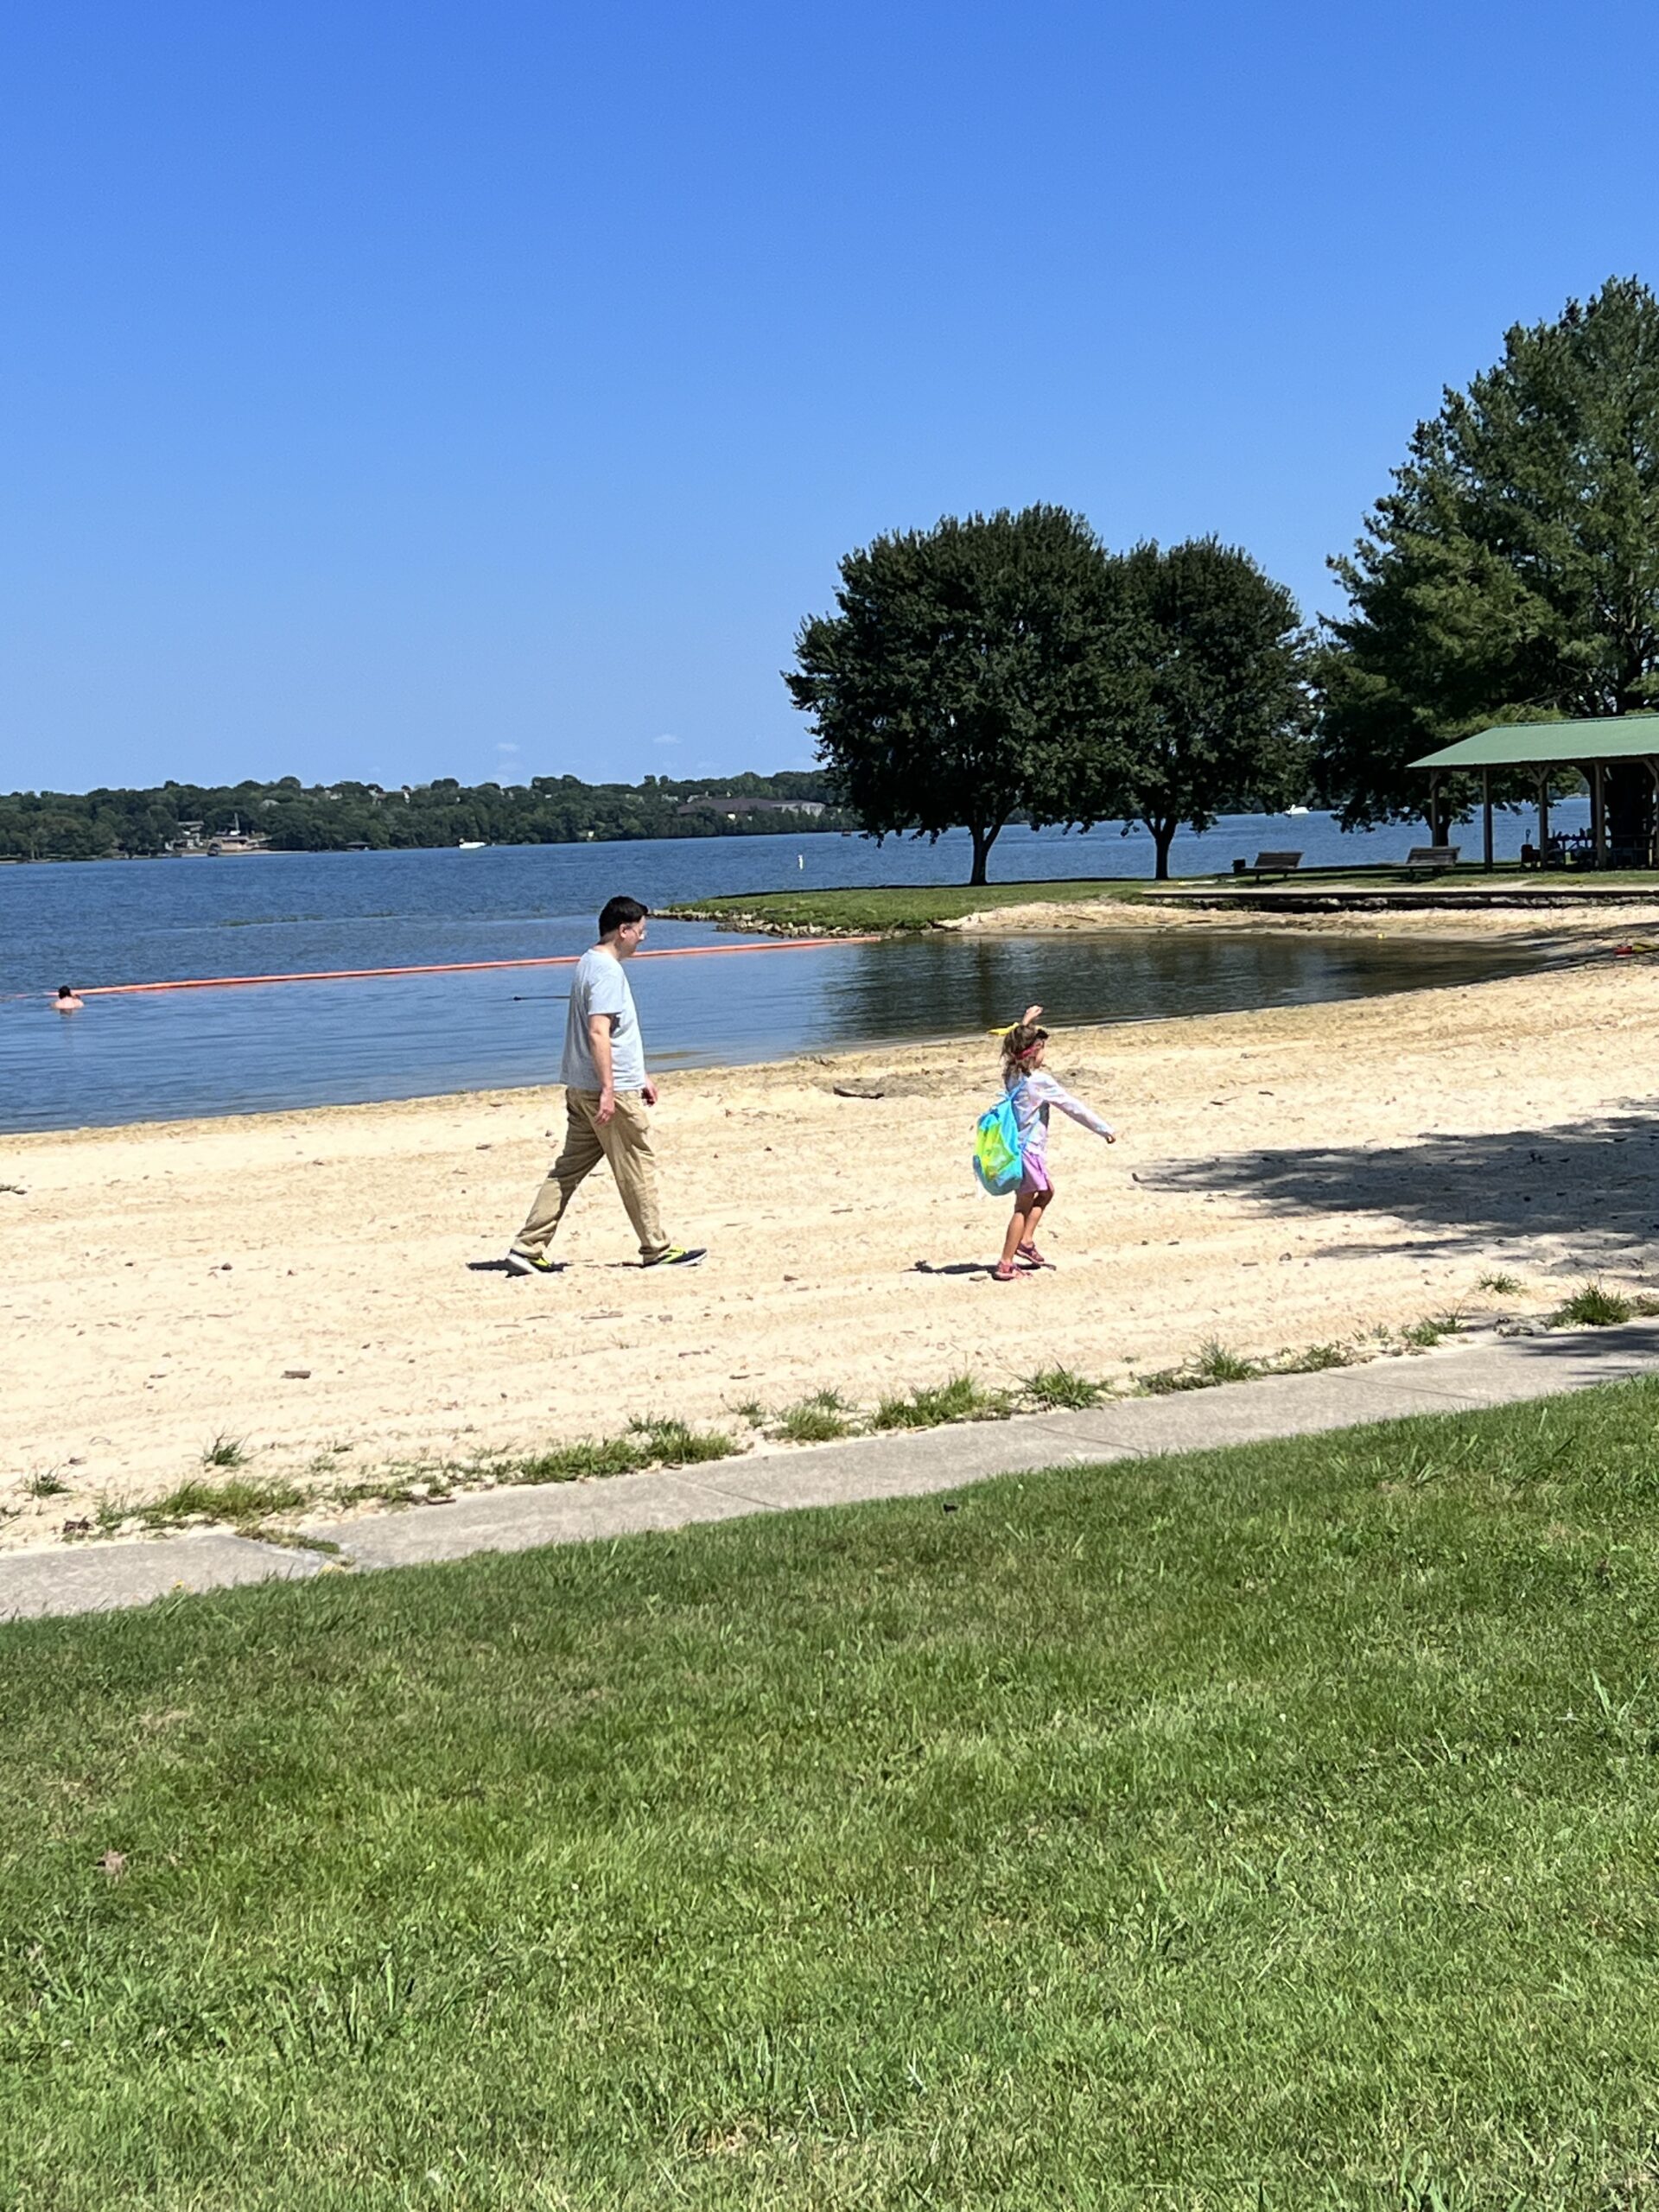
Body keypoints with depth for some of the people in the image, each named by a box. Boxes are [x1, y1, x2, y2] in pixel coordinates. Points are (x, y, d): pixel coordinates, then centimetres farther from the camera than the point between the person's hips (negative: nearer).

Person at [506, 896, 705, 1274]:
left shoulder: (589, 963, 17)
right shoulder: (607, 972, -15)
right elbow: (598, 1034, -23)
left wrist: (640, 1076, 28)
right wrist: (608, 1090, -25)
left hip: (582, 1089, 10)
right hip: (612, 1090, -10)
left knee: (569, 1168, 9)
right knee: (637, 1169, 1)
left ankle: (529, 1248, 6)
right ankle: (656, 1250, 10)